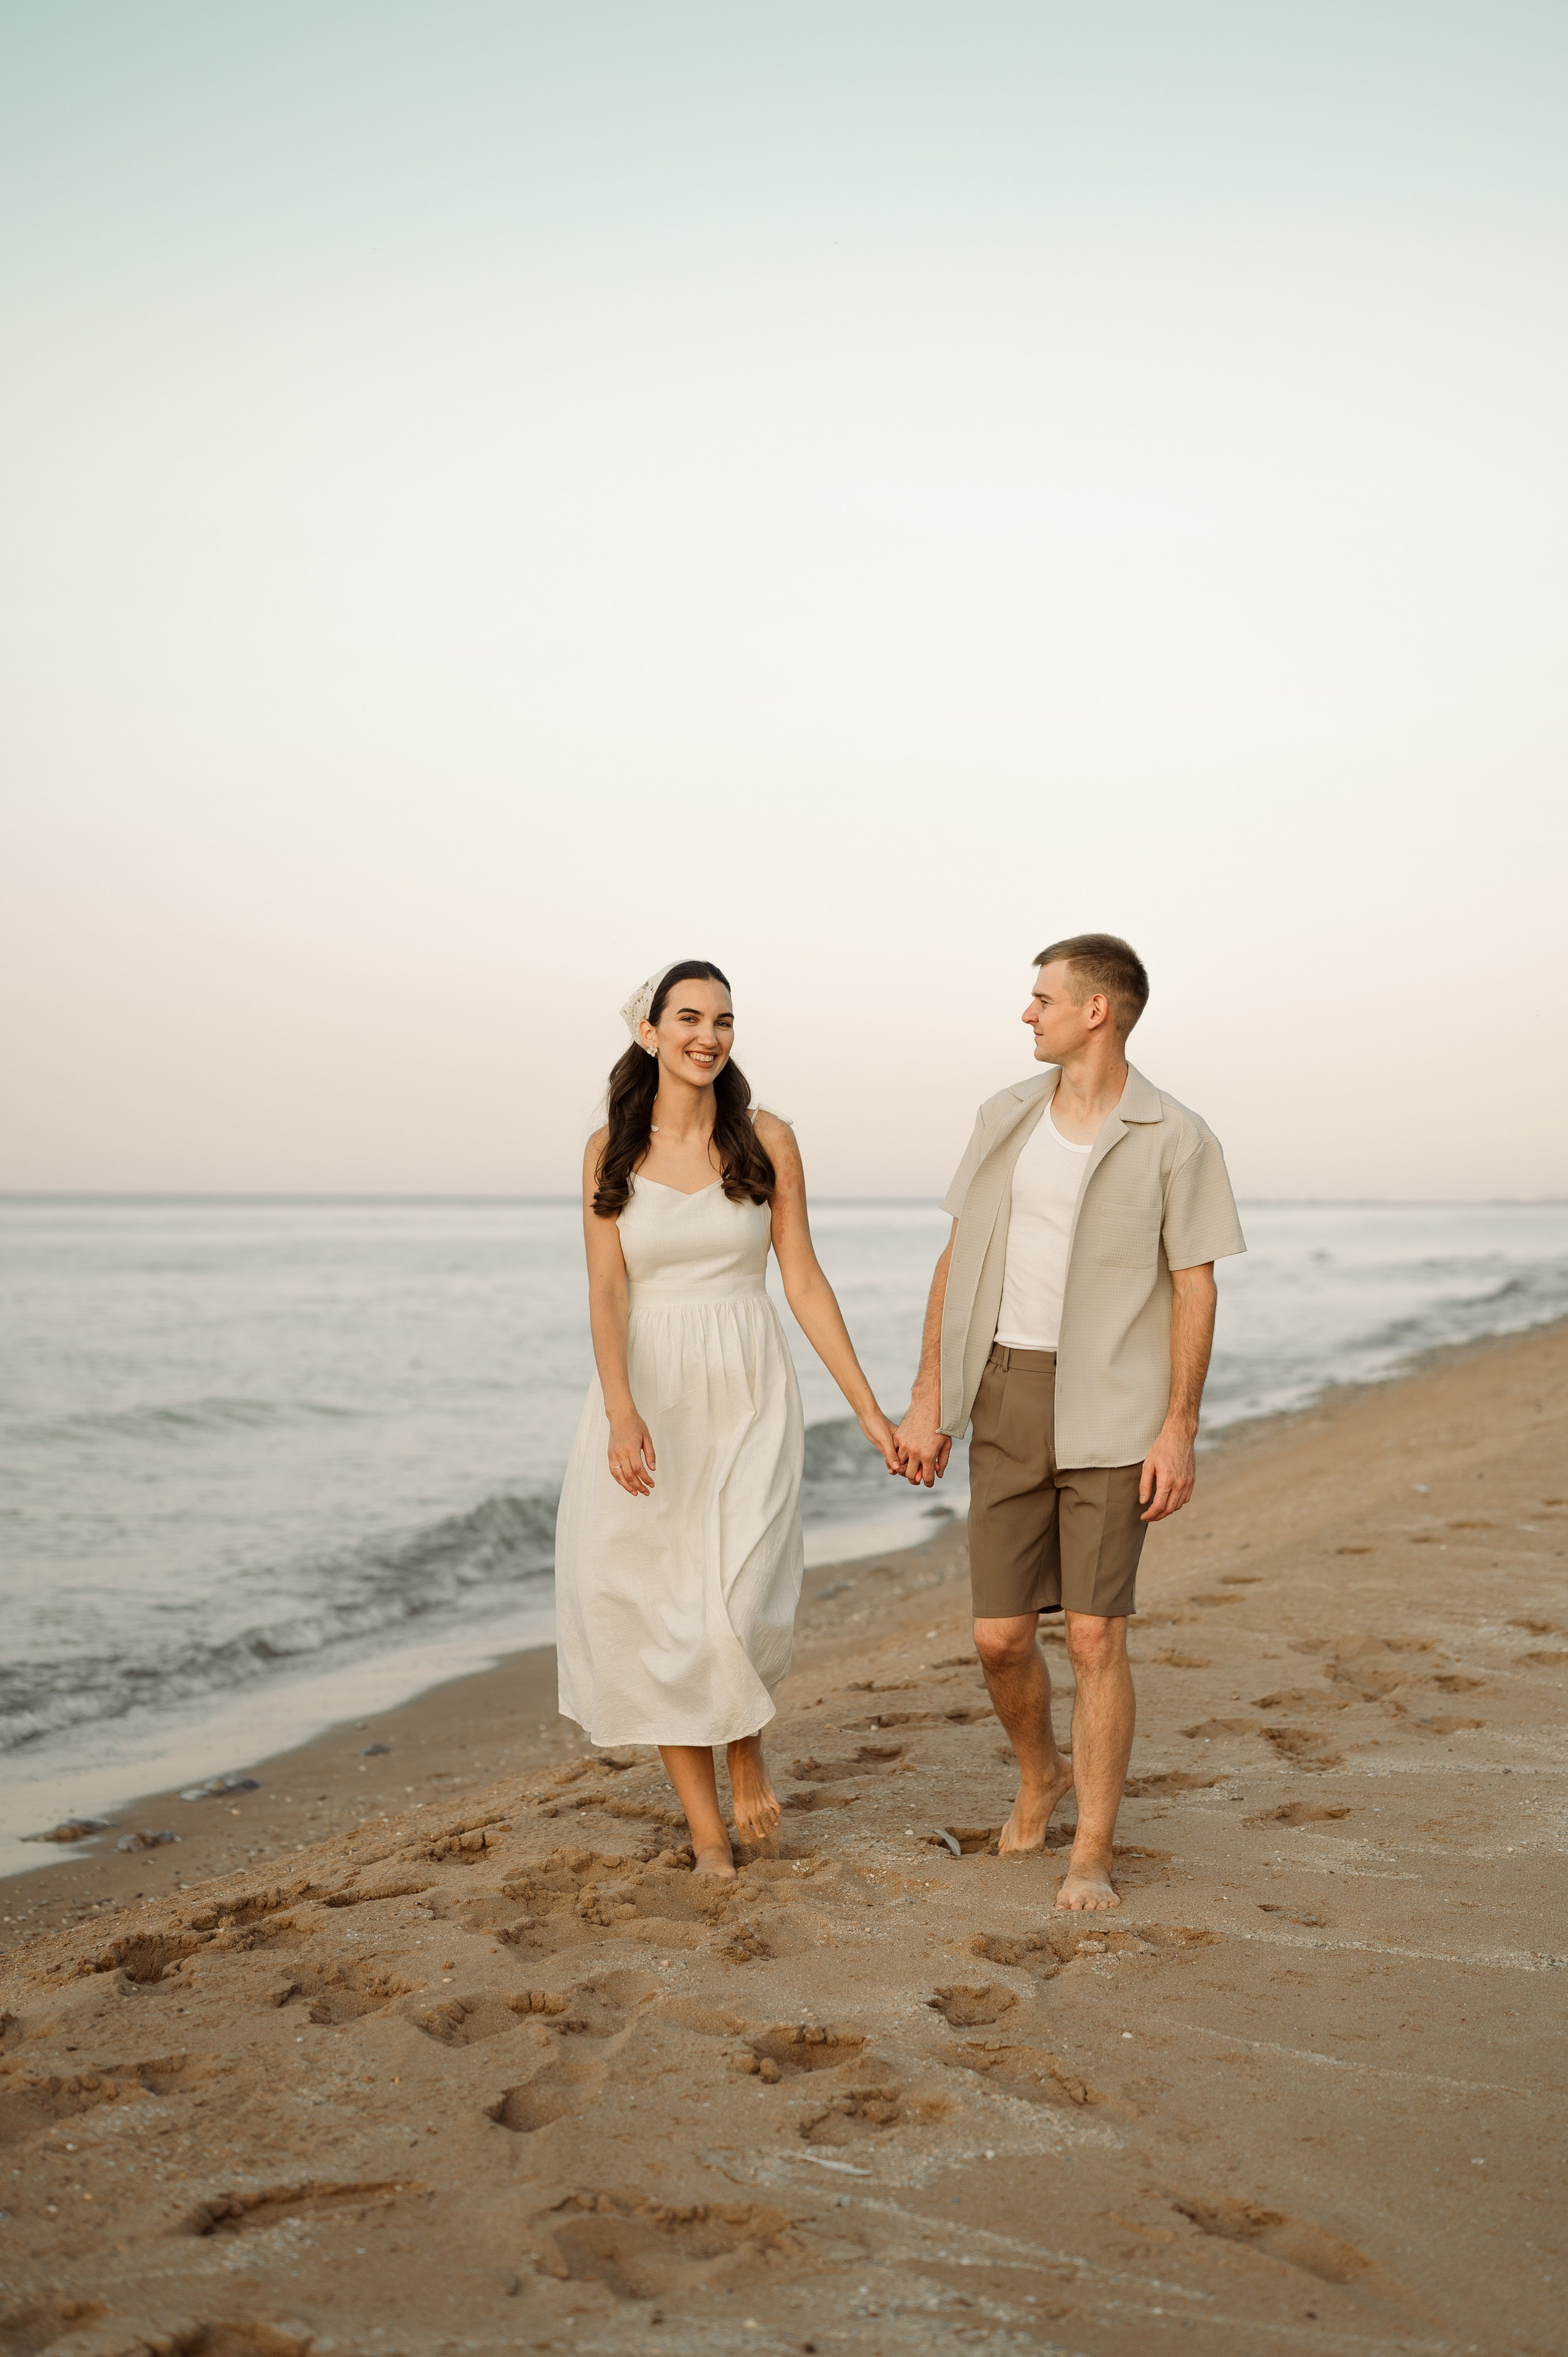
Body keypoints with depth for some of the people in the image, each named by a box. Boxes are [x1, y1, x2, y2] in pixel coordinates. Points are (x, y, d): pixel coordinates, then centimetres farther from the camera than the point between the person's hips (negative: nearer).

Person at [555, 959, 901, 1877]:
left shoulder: (767, 1140, 1)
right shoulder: (612, 1149, 1)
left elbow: (805, 1283, 2)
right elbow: (607, 1291, -7)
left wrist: (870, 1411, -1)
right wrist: (621, 1411, -23)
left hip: (749, 1397, -1)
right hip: (648, 1396, 1)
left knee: (740, 1606, -14)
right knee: (655, 1613, 1)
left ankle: (748, 1745, 20)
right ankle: (708, 1831, 16)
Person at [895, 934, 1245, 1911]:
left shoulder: (1176, 1138, -8)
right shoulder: (1007, 1118, 5)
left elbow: (1196, 1291, -6)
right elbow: (959, 1262, 7)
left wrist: (1178, 1433, -13)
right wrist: (927, 1403, 4)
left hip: (1113, 1412, -4)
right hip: (1008, 1400, 4)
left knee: (1096, 1636, -7)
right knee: (1001, 1636, 4)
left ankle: (1093, 1855, 7)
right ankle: (1043, 1775, 35)